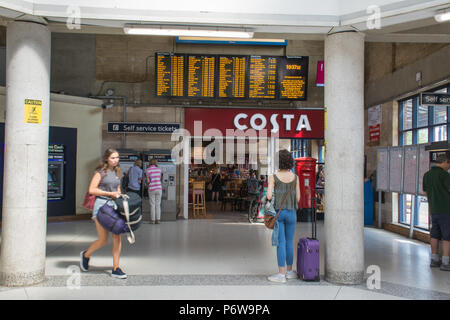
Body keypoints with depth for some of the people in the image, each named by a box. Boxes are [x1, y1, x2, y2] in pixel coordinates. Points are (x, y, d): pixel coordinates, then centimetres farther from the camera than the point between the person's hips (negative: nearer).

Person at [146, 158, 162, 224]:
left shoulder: (148, 170, -2)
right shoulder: (159, 169, 6)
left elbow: (148, 181, -2)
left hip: (151, 189, -2)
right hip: (159, 188, 2)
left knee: (152, 205, 4)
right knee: (158, 205, 7)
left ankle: (152, 220, 5)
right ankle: (157, 219, 6)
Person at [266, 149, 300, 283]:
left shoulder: (273, 177, -7)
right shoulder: (295, 177, 0)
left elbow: (269, 196, -12)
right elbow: (298, 198, 4)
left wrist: (268, 194, 11)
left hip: (277, 212, -2)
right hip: (291, 212, 2)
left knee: (281, 243, 0)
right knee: (289, 242, 14)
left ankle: (281, 274, 3)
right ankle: (289, 271, 25)